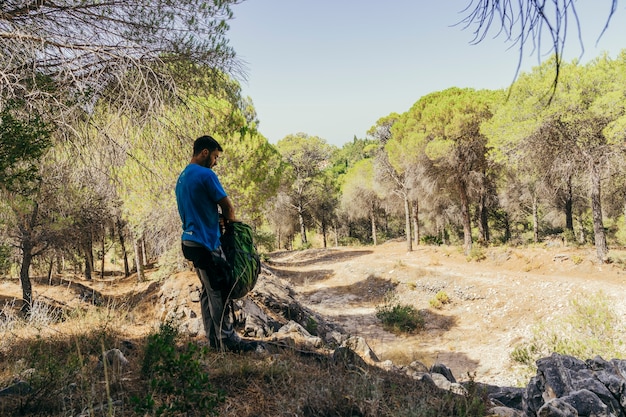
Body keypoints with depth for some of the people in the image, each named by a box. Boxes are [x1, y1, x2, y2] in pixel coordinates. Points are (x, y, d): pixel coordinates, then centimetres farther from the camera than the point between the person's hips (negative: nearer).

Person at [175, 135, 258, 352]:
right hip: (207, 242, -10)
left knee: (208, 291, 12)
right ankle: (228, 340, 2)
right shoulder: (206, 174, -14)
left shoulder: (182, 177, 16)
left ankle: (214, 340, 17)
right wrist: (229, 220, 10)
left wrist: (216, 218, 9)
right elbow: (227, 206, -10)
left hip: (191, 240, 10)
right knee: (219, 293, -4)